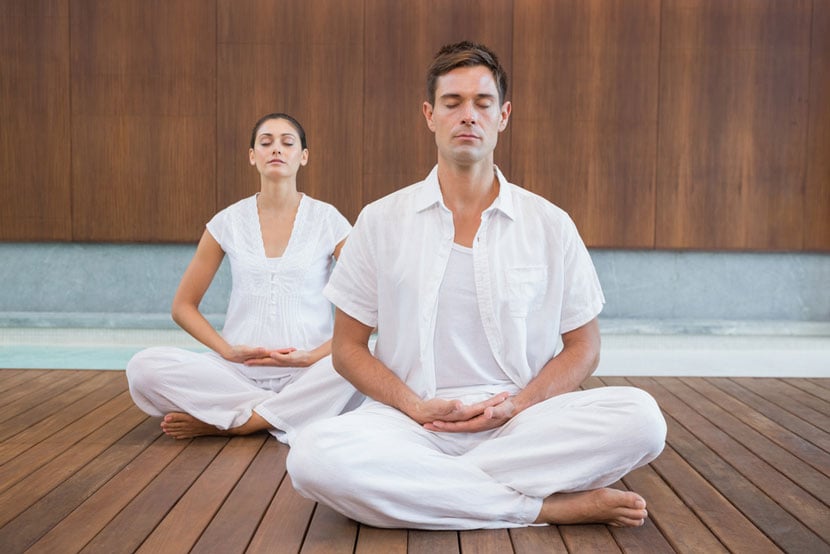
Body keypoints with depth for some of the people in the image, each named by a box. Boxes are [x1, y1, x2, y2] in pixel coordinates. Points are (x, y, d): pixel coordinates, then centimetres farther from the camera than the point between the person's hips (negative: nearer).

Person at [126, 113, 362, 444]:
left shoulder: (327, 220, 2)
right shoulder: (229, 222, 7)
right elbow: (183, 306, 10)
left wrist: (315, 356, -16)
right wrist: (228, 350, -7)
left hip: (305, 375, 0)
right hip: (240, 373, 1)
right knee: (144, 367, -23)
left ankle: (228, 423, -18)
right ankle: (286, 415, -15)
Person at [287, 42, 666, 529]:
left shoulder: (551, 225, 8)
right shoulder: (381, 221, 7)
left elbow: (583, 347, 11)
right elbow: (348, 347, 8)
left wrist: (517, 404, -8)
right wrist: (416, 407, -10)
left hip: (520, 423, 1)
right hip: (413, 421, 0)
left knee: (640, 417, -26)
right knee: (315, 454, -33)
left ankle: (425, 487, -18)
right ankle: (550, 507, -20)